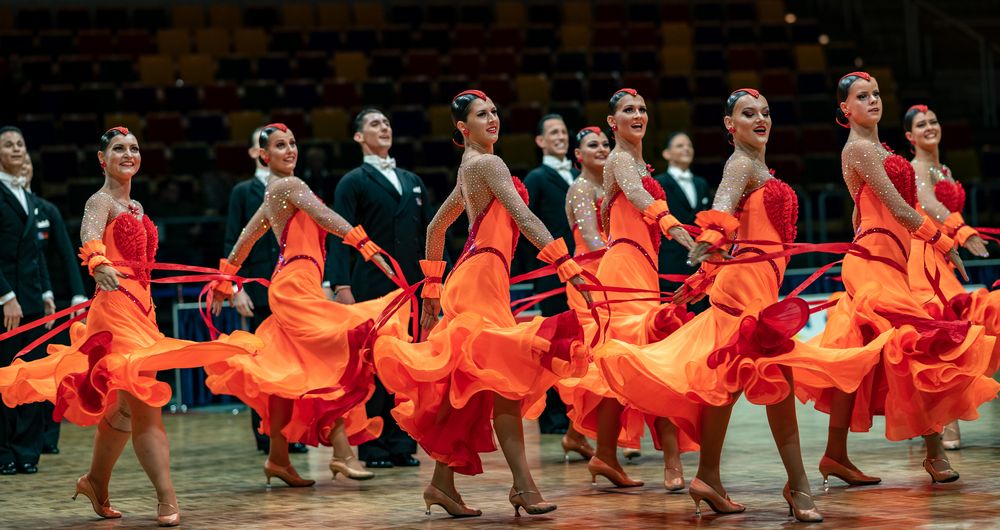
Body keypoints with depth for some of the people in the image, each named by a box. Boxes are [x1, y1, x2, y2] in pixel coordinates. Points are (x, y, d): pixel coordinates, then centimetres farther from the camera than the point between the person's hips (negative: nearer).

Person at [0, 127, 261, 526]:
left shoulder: (135, 207, 19)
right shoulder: (101, 201, -7)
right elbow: (89, 236, -29)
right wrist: (98, 264, -50)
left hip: (139, 306, 9)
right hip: (116, 306, -9)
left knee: (124, 405, 15)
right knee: (144, 403, -15)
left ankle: (96, 482, 31)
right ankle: (167, 499, -19)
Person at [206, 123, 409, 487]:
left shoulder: (275, 192, 20)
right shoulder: (289, 185, -9)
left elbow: (247, 237, 27)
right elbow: (325, 217, -23)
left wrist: (224, 281, 35)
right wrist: (367, 246, -32)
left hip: (290, 286, 10)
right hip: (297, 284, -10)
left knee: (291, 376, 10)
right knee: (336, 360, -16)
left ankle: (278, 458, 13)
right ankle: (342, 452, -22)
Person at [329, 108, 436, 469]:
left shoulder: (412, 181, 19)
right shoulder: (353, 182, 3)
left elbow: (428, 235, 19)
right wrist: (342, 286, -15)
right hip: (371, 288, -5)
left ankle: (402, 443, 9)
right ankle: (372, 447, 1)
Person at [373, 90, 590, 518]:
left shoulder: (468, 169, 22)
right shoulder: (488, 163, -7)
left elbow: (436, 227, 28)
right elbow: (523, 217, -19)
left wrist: (432, 289, 30)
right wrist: (565, 264, -25)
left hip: (471, 277, 10)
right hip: (482, 277, -10)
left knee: (470, 387, 9)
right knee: (504, 379, -15)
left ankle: (442, 482, 11)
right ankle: (523, 486, -20)